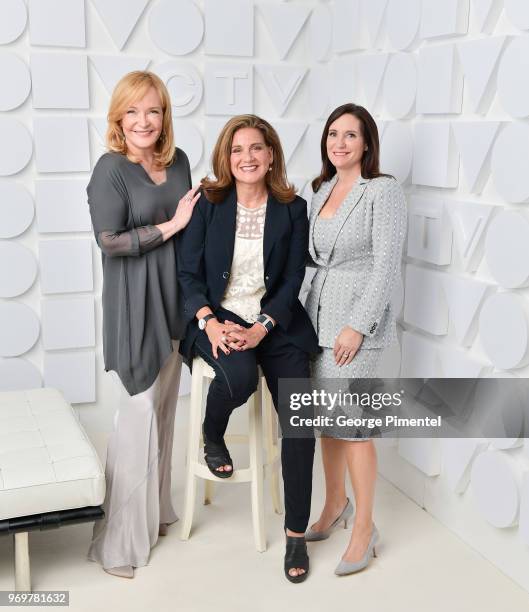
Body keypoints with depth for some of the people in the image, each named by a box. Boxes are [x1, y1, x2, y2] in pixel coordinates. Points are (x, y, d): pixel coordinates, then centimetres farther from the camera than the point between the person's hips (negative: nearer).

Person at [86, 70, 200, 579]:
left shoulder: (178, 161, 9)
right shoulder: (111, 169, -10)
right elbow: (109, 241, -15)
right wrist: (171, 226, -14)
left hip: (175, 296, 6)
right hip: (134, 304, -6)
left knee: (165, 405, 14)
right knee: (140, 411, -4)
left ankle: (156, 509, 31)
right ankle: (121, 538, 9)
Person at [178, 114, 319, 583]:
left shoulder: (293, 208, 3)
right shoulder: (208, 203, 0)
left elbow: (293, 278, 0)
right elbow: (189, 272, -1)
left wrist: (264, 327, -15)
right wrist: (210, 323, -17)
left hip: (275, 320, 1)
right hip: (218, 317, -1)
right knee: (239, 377, -34)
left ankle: (296, 533, 1)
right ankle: (212, 438, 5)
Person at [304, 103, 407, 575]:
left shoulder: (383, 190, -9)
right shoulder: (323, 189, 12)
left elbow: (387, 266, -14)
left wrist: (357, 326, -17)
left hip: (358, 314, -7)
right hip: (318, 312, 7)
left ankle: (364, 527, 9)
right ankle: (336, 503, 30)